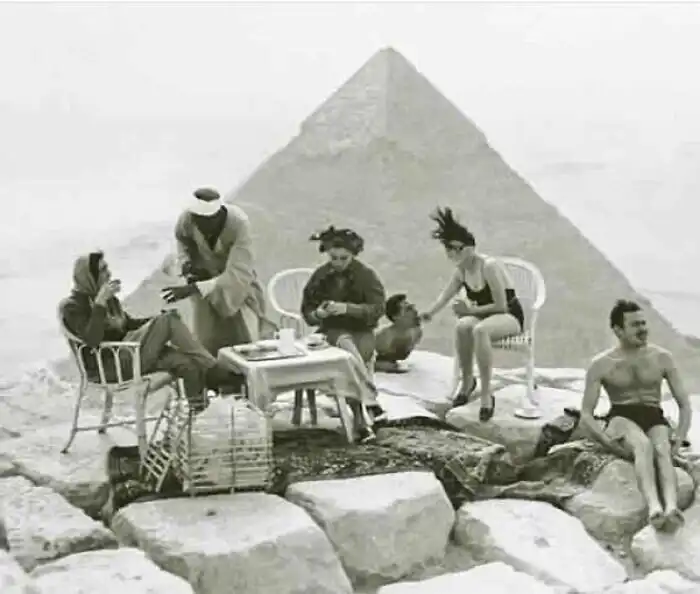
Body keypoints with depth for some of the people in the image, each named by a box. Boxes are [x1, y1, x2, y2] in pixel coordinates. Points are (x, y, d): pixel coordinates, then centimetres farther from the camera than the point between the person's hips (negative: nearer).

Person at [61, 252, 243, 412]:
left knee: (186, 364, -18)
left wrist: (158, 320, 9)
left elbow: (128, 324, 25)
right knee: (169, 321, -20)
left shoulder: (109, 299, 15)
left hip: (127, 355, 8)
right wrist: (100, 303, -26)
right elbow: (93, 340, -23)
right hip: (108, 366, -8)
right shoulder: (73, 307, -7)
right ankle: (214, 372, -17)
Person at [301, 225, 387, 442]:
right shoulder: (320, 276, 4)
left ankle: (360, 421, -34)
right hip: (332, 332, 1)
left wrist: (347, 308, -26)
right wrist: (318, 314, -17)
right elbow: (307, 312, 8)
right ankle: (370, 399, -46)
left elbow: (378, 308, -12)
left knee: (350, 363, -34)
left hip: (362, 332, -1)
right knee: (345, 343, -36)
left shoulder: (367, 275, -2)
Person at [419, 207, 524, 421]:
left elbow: (501, 306, -22)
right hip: (485, 316, 6)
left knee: (479, 329, -39)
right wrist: (426, 314, -23)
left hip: (509, 317, -6)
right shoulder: (461, 271, 1)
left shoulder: (489, 266, -21)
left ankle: (486, 393, -32)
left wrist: (471, 310, -22)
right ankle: (467, 380, -12)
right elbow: (444, 298, -4)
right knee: (463, 325, -31)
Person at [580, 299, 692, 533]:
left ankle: (671, 509, -61)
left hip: (655, 420, 2)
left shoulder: (662, 357, 9)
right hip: (621, 420, -2)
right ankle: (654, 507, -61)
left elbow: (685, 405, 10)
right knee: (643, 445, -38)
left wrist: (679, 437, -10)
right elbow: (586, 415, 0)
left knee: (661, 450, -36)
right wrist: (609, 443, -18)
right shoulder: (601, 364, 2)